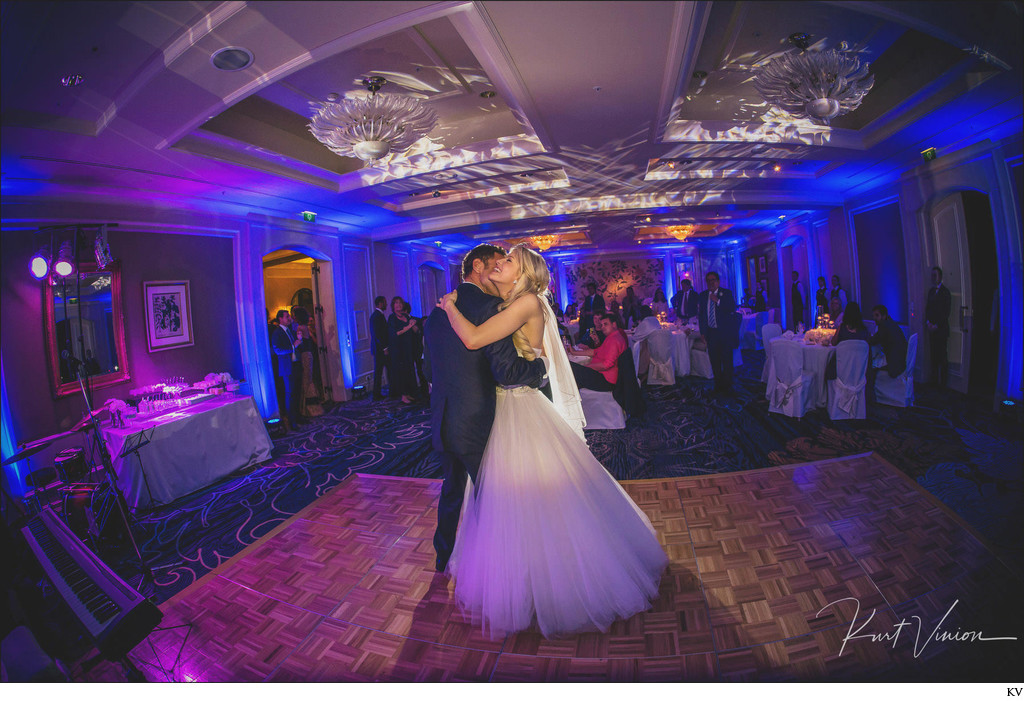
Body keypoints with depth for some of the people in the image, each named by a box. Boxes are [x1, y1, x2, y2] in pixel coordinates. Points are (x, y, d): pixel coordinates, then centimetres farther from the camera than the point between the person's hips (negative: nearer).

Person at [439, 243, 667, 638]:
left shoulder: (529, 302, -17)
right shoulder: (502, 309, 11)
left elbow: (473, 339, -25)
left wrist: (450, 305, -11)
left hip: (527, 417, -9)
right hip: (503, 416, 9)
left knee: (541, 501, 5)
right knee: (509, 504, 21)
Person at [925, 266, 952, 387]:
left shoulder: (945, 291, -6)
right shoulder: (931, 290, 13)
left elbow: (946, 312, -9)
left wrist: (936, 326, -12)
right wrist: (928, 322, 1)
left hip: (941, 329, -5)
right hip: (932, 329, 5)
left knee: (942, 356, -1)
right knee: (933, 355, 8)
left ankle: (942, 382, 8)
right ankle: (934, 380, 16)